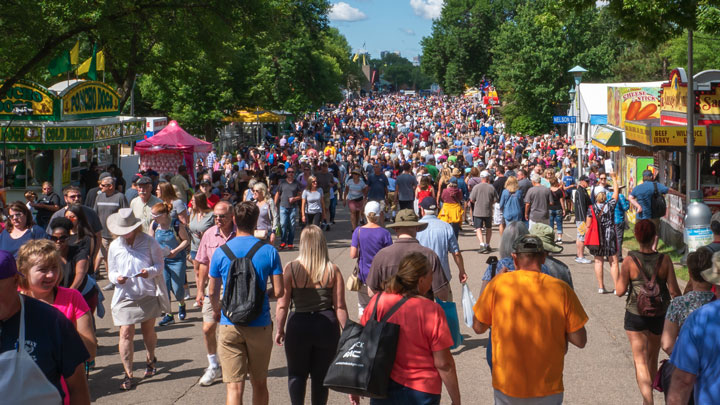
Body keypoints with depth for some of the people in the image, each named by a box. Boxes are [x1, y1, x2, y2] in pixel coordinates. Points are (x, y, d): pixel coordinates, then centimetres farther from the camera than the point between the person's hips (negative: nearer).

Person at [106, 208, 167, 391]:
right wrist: (116, 278, -14)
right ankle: (128, 374, -4)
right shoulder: (114, 246, 4)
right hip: (124, 296, 1)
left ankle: (150, 359, 43)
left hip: (147, 294, 0)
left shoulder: (149, 242, -3)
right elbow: (111, 271, 9)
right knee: (126, 333, -9)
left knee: (148, 330, 14)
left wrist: (150, 272, -20)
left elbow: (160, 264, 1)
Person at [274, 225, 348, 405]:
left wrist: (280, 329, 6)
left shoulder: (291, 269, -9)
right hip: (327, 326, 1)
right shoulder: (333, 270, -6)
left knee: (297, 374, 15)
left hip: (299, 327, -1)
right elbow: (340, 307, -5)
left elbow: (282, 305, -7)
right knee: (321, 375, 15)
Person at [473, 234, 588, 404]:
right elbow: (580, 340, -7)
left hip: (507, 386, 0)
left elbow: (478, 327, 1)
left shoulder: (498, 284, -10)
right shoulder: (561, 289, -10)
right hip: (548, 390, 0)